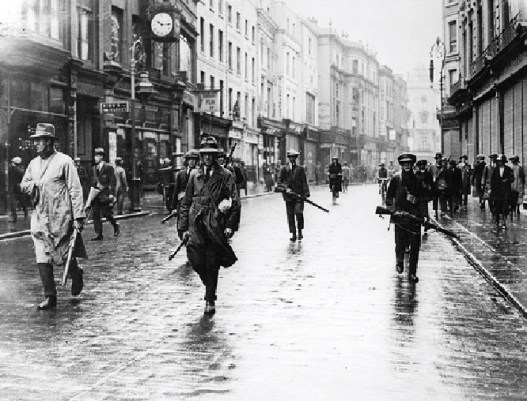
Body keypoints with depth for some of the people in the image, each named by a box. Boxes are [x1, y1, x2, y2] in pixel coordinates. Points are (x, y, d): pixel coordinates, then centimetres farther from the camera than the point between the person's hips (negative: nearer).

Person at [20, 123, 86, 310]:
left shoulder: (64, 161, -7)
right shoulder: (34, 163, 12)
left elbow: (75, 190, -9)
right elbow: (23, 185, 20)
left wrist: (78, 216, -13)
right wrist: (33, 185, -4)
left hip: (61, 218, -5)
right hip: (39, 218, 5)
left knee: (64, 255, 3)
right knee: (42, 259, 1)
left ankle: (76, 274, 35)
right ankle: (50, 297, 7)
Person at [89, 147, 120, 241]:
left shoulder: (108, 167, -4)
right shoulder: (94, 168, 15)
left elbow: (112, 181, -7)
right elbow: (93, 180, 18)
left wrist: (111, 193, -14)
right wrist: (97, 184, -3)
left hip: (105, 194, -6)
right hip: (96, 194, 6)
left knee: (106, 213, -6)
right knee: (95, 214, 1)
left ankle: (116, 227, 20)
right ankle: (98, 234, 4)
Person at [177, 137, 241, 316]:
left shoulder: (225, 175, 3)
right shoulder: (194, 175, 11)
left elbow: (235, 203, 1)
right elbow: (186, 202, 14)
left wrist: (230, 225, -8)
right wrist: (183, 227, 8)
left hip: (216, 225, -2)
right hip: (196, 225, 2)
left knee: (212, 265, -1)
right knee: (196, 261, -5)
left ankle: (210, 300, 13)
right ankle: (210, 286, 24)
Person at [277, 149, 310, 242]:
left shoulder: (300, 168, 7)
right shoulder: (284, 169, 7)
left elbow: (304, 182, 5)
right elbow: (279, 182, 4)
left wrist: (306, 193, -4)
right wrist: (286, 188, -13)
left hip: (299, 195, -1)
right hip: (288, 195, 1)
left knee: (299, 212, -16)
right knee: (290, 215, 3)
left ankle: (300, 230, 5)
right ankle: (293, 234, 12)